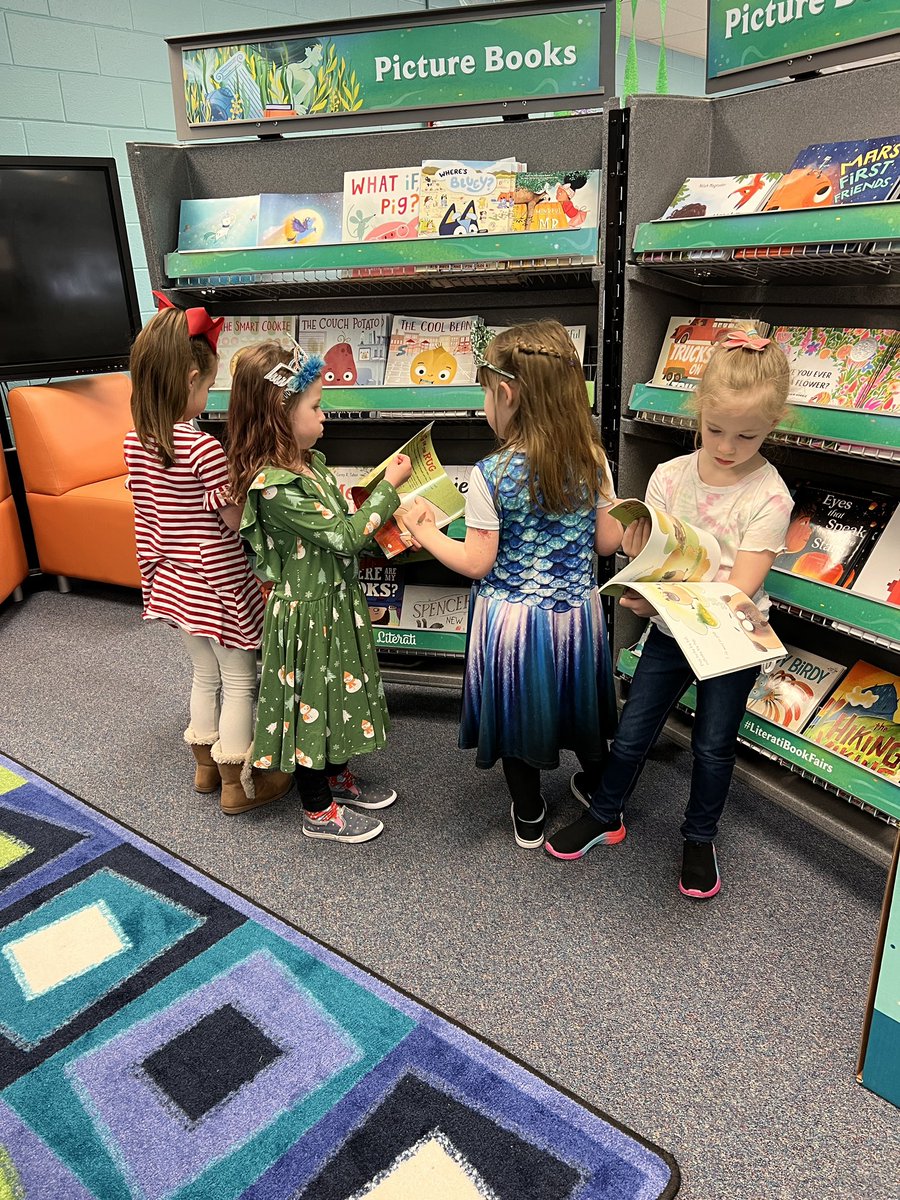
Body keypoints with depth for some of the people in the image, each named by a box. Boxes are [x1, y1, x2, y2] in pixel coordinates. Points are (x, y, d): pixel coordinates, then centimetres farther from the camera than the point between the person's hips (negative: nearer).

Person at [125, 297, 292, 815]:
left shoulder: (135, 443, -2)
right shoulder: (204, 448, -24)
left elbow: (153, 509, 7)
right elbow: (235, 519, -19)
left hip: (175, 583, 7)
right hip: (219, 584, -7)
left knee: (205, 675, 23)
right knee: (239, 682, 9)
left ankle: (206, 765, 38)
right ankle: (238, 784, 22)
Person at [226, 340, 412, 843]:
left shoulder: (310, 461, 2)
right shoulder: (273, 486, -28)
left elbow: (340, 518, 14)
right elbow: (344, 535, -26)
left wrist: (379, 515, -2)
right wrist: (389, 486, -18)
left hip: (335, 598, 9)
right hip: (306, 611, -9)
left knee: (335, 689, 23)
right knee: (312, 698, 7)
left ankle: (336, 775, 45)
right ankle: (318, 810, 27)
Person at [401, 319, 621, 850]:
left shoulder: (491, 475, -21)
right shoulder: (593, 460, -10)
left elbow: (476, 563, -16)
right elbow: (608, 541, -2)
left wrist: (424, 530, -2)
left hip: (511, 617, -3)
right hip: (577, 610, 4)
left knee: (517, 713, 18)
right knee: (581, 710, 25)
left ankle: (530, 819, 36)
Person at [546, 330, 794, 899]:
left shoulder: (769, 496, -16)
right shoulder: (670, 476, -7)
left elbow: (739, 588, -22)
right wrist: (639, 550, -29)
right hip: (668, 630, 3)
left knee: (714, 745, 11)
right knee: (632, 732, 11)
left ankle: (700, 839, 37)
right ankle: (605, 816, 36)